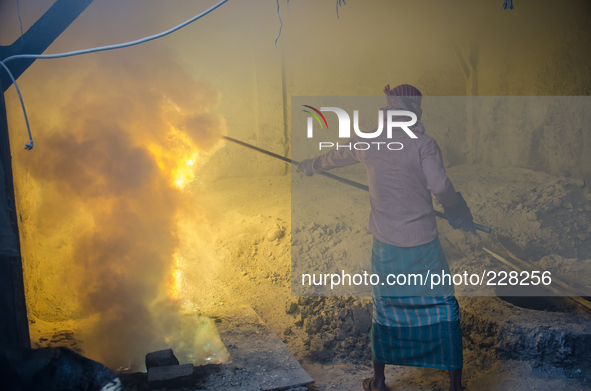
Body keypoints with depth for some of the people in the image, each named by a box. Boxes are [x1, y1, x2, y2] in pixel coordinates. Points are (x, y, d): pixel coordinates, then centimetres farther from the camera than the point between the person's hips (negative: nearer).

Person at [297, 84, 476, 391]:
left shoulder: (368, 142, 1)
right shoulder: (423, 143, -10)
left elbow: (336, 156, 18)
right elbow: (441, 188, -18)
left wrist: (310, 166, 37)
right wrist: (463, 219, -2)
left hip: (385, 245, 4)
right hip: (422, 244, -3)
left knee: (384, 311, 20)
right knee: (444, 311, 11)